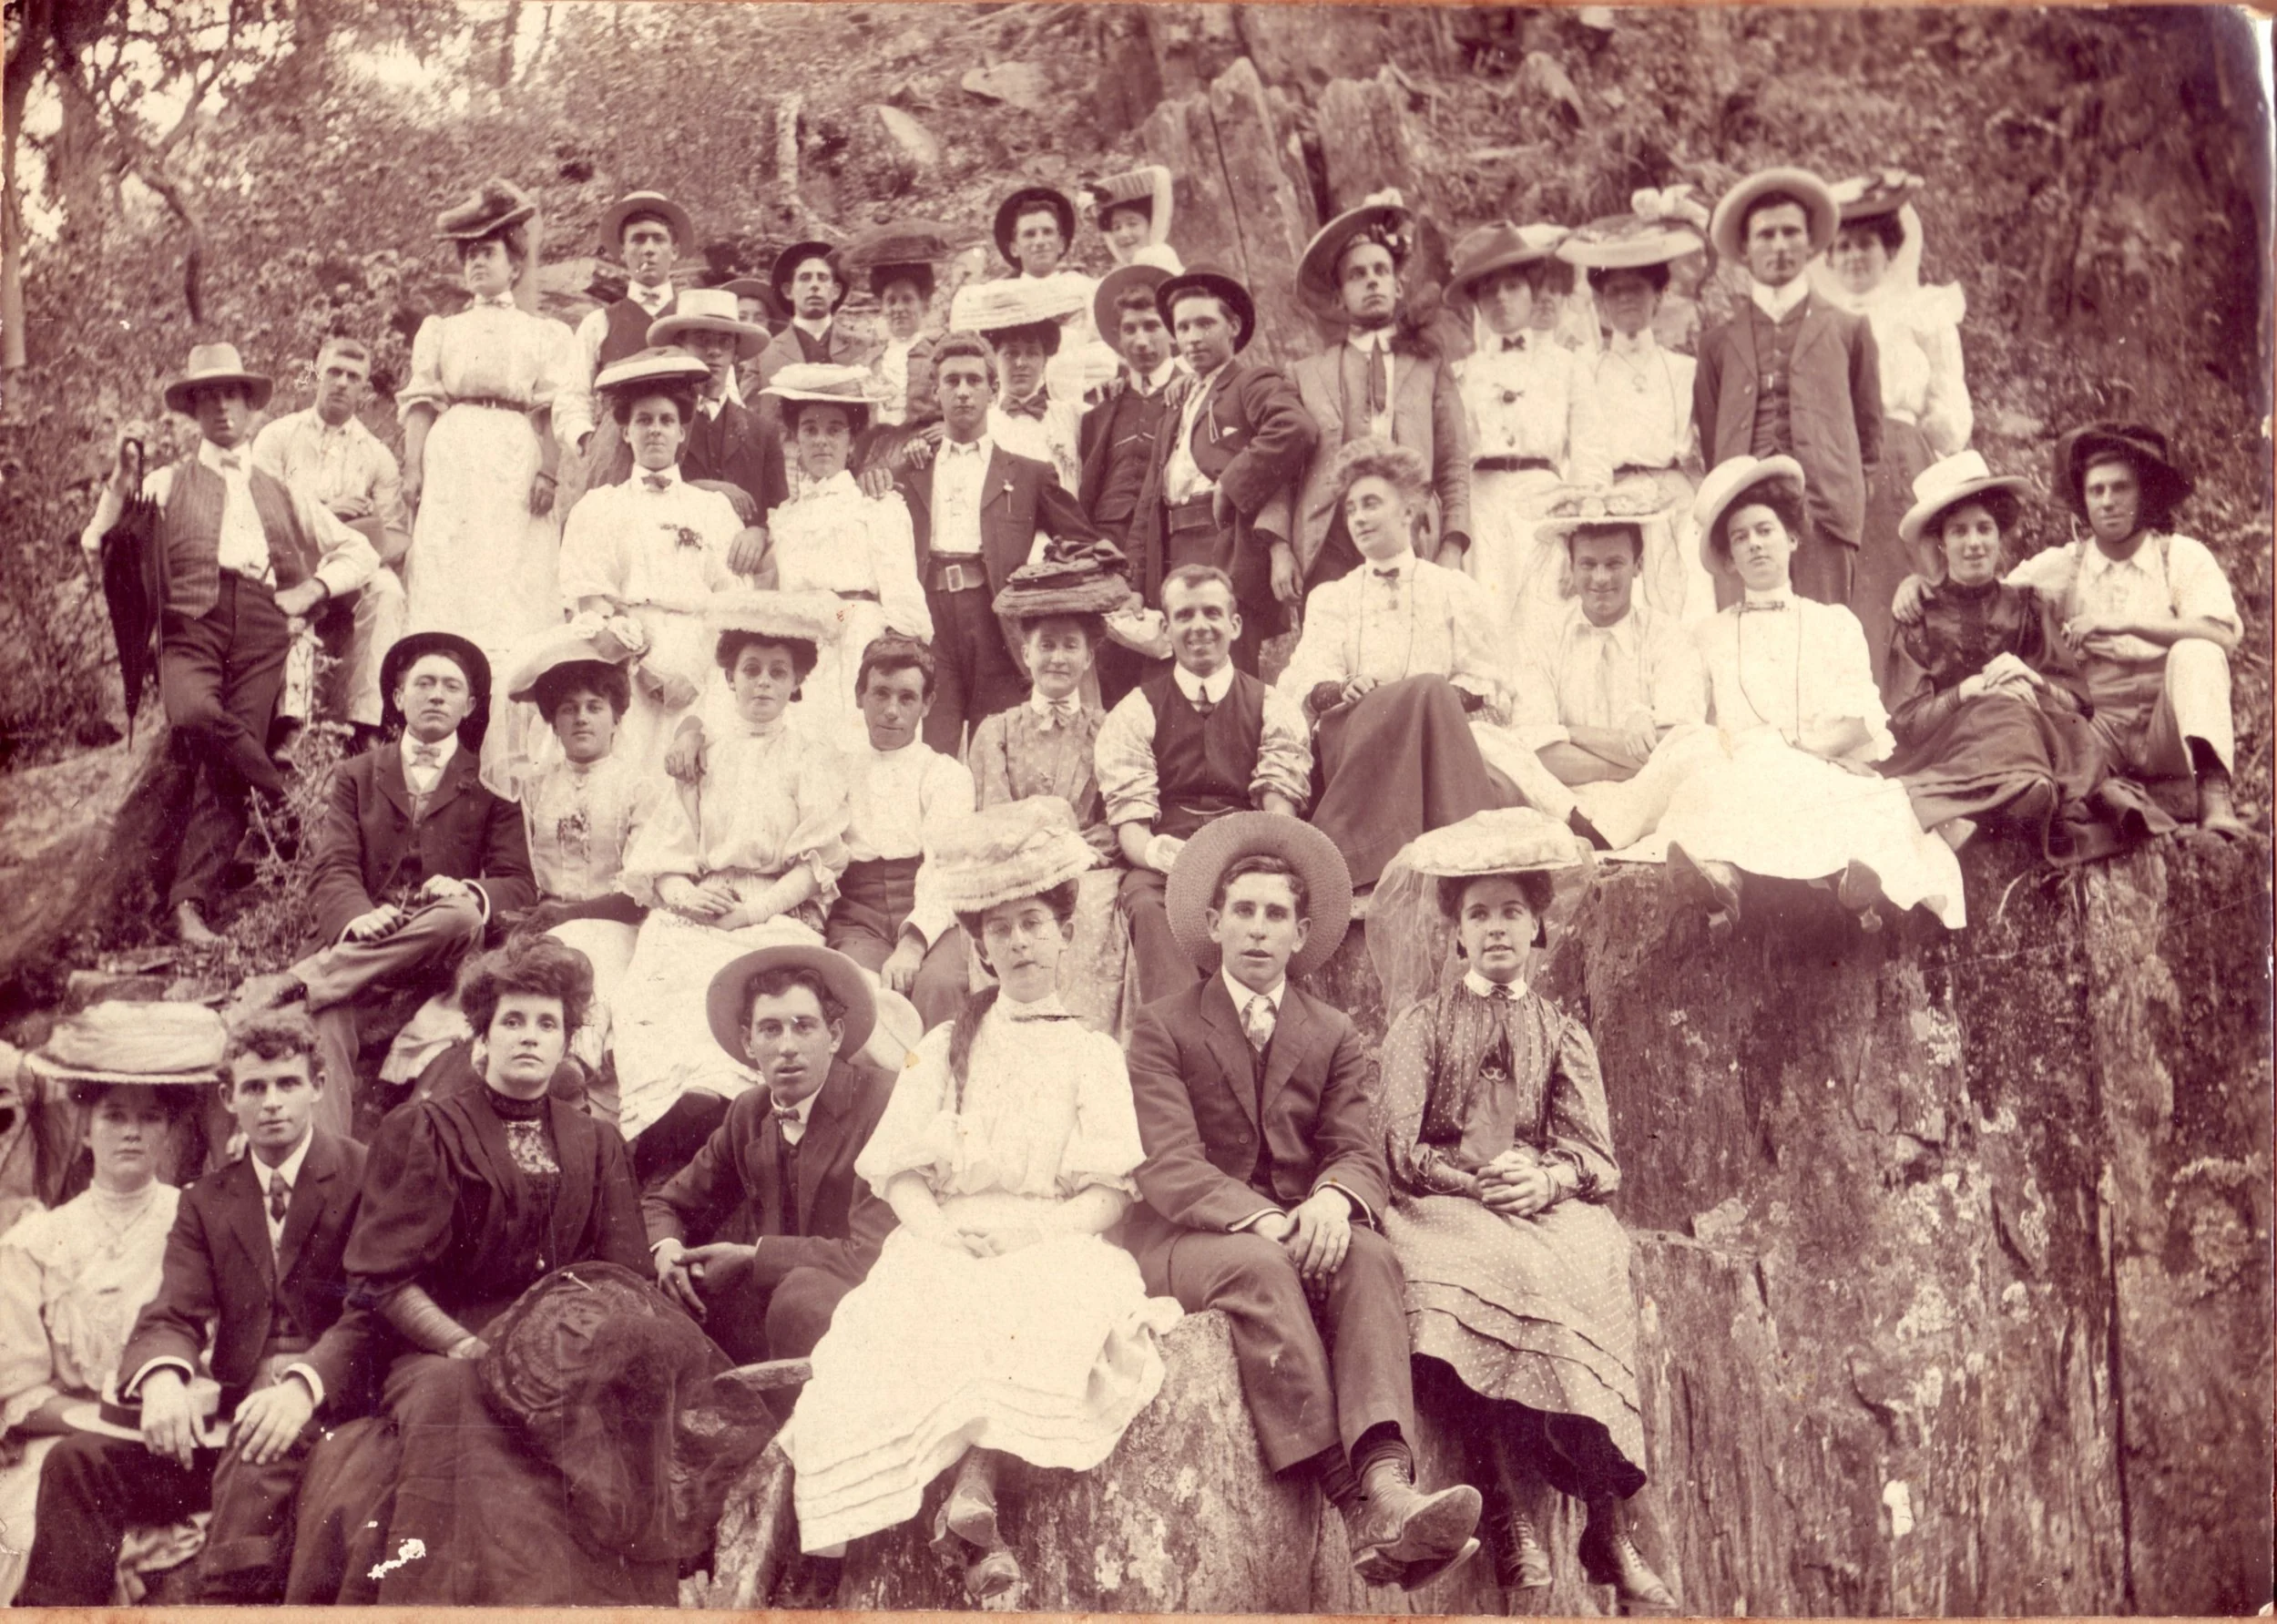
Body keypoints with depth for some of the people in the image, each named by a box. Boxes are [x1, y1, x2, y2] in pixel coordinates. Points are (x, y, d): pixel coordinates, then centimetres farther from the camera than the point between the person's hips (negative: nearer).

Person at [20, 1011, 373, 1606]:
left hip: (327, 1404, -5)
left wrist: (305, 1385, -28)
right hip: (235, 1416, 6)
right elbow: (172, 1316, 6)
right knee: (78, 1458, -15)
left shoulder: (367, 1177, 2)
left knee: (256, 1464, -37)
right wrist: (163, 1376, -20)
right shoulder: (205, 1201, 19)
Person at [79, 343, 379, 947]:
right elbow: (97, 550, 10)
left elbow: (360, 553, 28)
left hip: (261, 627, 1)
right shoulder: (166, 483, 22)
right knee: (195, 716, -34)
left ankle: (191, 902, -17)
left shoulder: (283, 493, 27)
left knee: (222, 772, -14)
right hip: (191, 623, -1)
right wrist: (122, 479, -2)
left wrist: (313, 589, 10)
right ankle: (290, 804, -16)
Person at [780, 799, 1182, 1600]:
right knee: (910, 1313, -33)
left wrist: (1041, 1237, -14)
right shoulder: (943, 1050, 24)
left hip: (1057, 1243, -2)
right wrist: (939, 1231, -9)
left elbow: (1109, 1192, 6)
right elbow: (898, 1171, 13)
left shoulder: (1092, 1053, 18)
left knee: (1049, 1309, -38)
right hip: (950, 1243, 2)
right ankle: (977, 1503, -47)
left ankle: (973, 1493, -49)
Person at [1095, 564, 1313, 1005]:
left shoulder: (1273, 708, 15)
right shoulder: (1133, 714, 13)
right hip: (1163, 867, 0)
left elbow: (1281, 811, 1)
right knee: (1148, 907, -36)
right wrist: (1158, 854, -24)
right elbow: (1129, 824, 1)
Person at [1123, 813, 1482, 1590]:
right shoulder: (1163, 1028, 4)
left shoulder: (1334, 1035, 16)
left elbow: (1359, 1150, 4)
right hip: (1187, 1238, -3)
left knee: (1370, 1255, -31)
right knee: (1258, 1266, -37)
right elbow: (1168, 1166, -8)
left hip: (1300, 1229, 3)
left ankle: (1388, 1482, -52)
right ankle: (1354, 1503, -48)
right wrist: (1261, 1219, -26)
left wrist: (1332, 1200, -23)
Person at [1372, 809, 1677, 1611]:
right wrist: (1482, 1177, -13)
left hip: (1550, 1209, 1)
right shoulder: (1421, 1024, 15)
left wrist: (1544, 1180, -13)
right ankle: (1512, 1512, -43)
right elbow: (1401, 1151, 4)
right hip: (1445, 1209, -1)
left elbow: (1599, 1159, 9)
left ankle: (1610, 1527, -40)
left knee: (1594, 1268, -33)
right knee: (1489, 1272, -37)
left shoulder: (1564, 1033, 20)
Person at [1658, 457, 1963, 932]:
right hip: (1742, 778, 0)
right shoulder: (1710, 636, 23)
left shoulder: (1835, 622, 22)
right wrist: (1755, 752, -10)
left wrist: (1796, 748, -9)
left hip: (1828, 776, 0)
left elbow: (1860, 724, 9)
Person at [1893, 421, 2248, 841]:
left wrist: (2124, 625, -20)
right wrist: (1917, 582, -6)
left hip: (2170, 732, 0)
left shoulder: (2183, 556, 5)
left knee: (2195, 653, -31)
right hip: (2099, 729, 0)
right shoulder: (2062, 566, 11)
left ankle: (2214, 790, -38)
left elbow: (2222, 637, -10)